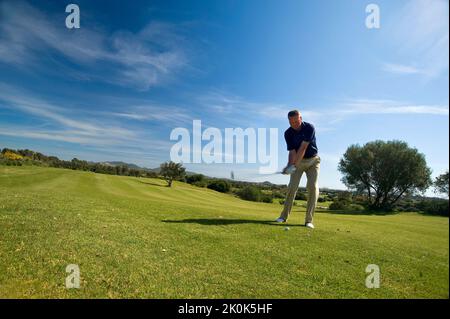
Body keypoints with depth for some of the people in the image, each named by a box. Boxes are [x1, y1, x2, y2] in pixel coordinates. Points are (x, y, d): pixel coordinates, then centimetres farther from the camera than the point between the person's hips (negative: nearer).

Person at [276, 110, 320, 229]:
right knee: (292, 186, -7)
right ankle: (284, 216, 5)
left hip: (313, 160, -2)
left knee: (313, 187, -14)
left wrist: (294, 165, -30)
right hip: (298, 161, 2)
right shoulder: (288, 133, -11)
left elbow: (303, 148, -26)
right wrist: (290, 165, -33)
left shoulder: (309, 128, -20)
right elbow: (292, 151, -15)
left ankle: (309, 220, -9)